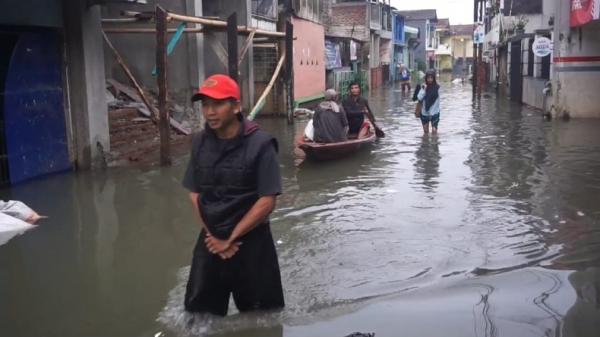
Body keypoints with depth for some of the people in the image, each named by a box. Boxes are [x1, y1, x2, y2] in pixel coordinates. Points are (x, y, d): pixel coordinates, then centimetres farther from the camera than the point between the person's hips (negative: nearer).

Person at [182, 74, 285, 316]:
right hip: (210, 241, 4)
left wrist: (230, 239, -10)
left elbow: (267, 202, -15)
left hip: (251, 242, -4)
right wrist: (213, 236, -5)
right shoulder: (200, 143, 1)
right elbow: (194, 194, 6)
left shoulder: (259, 144, -14)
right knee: (199, 314, 10)